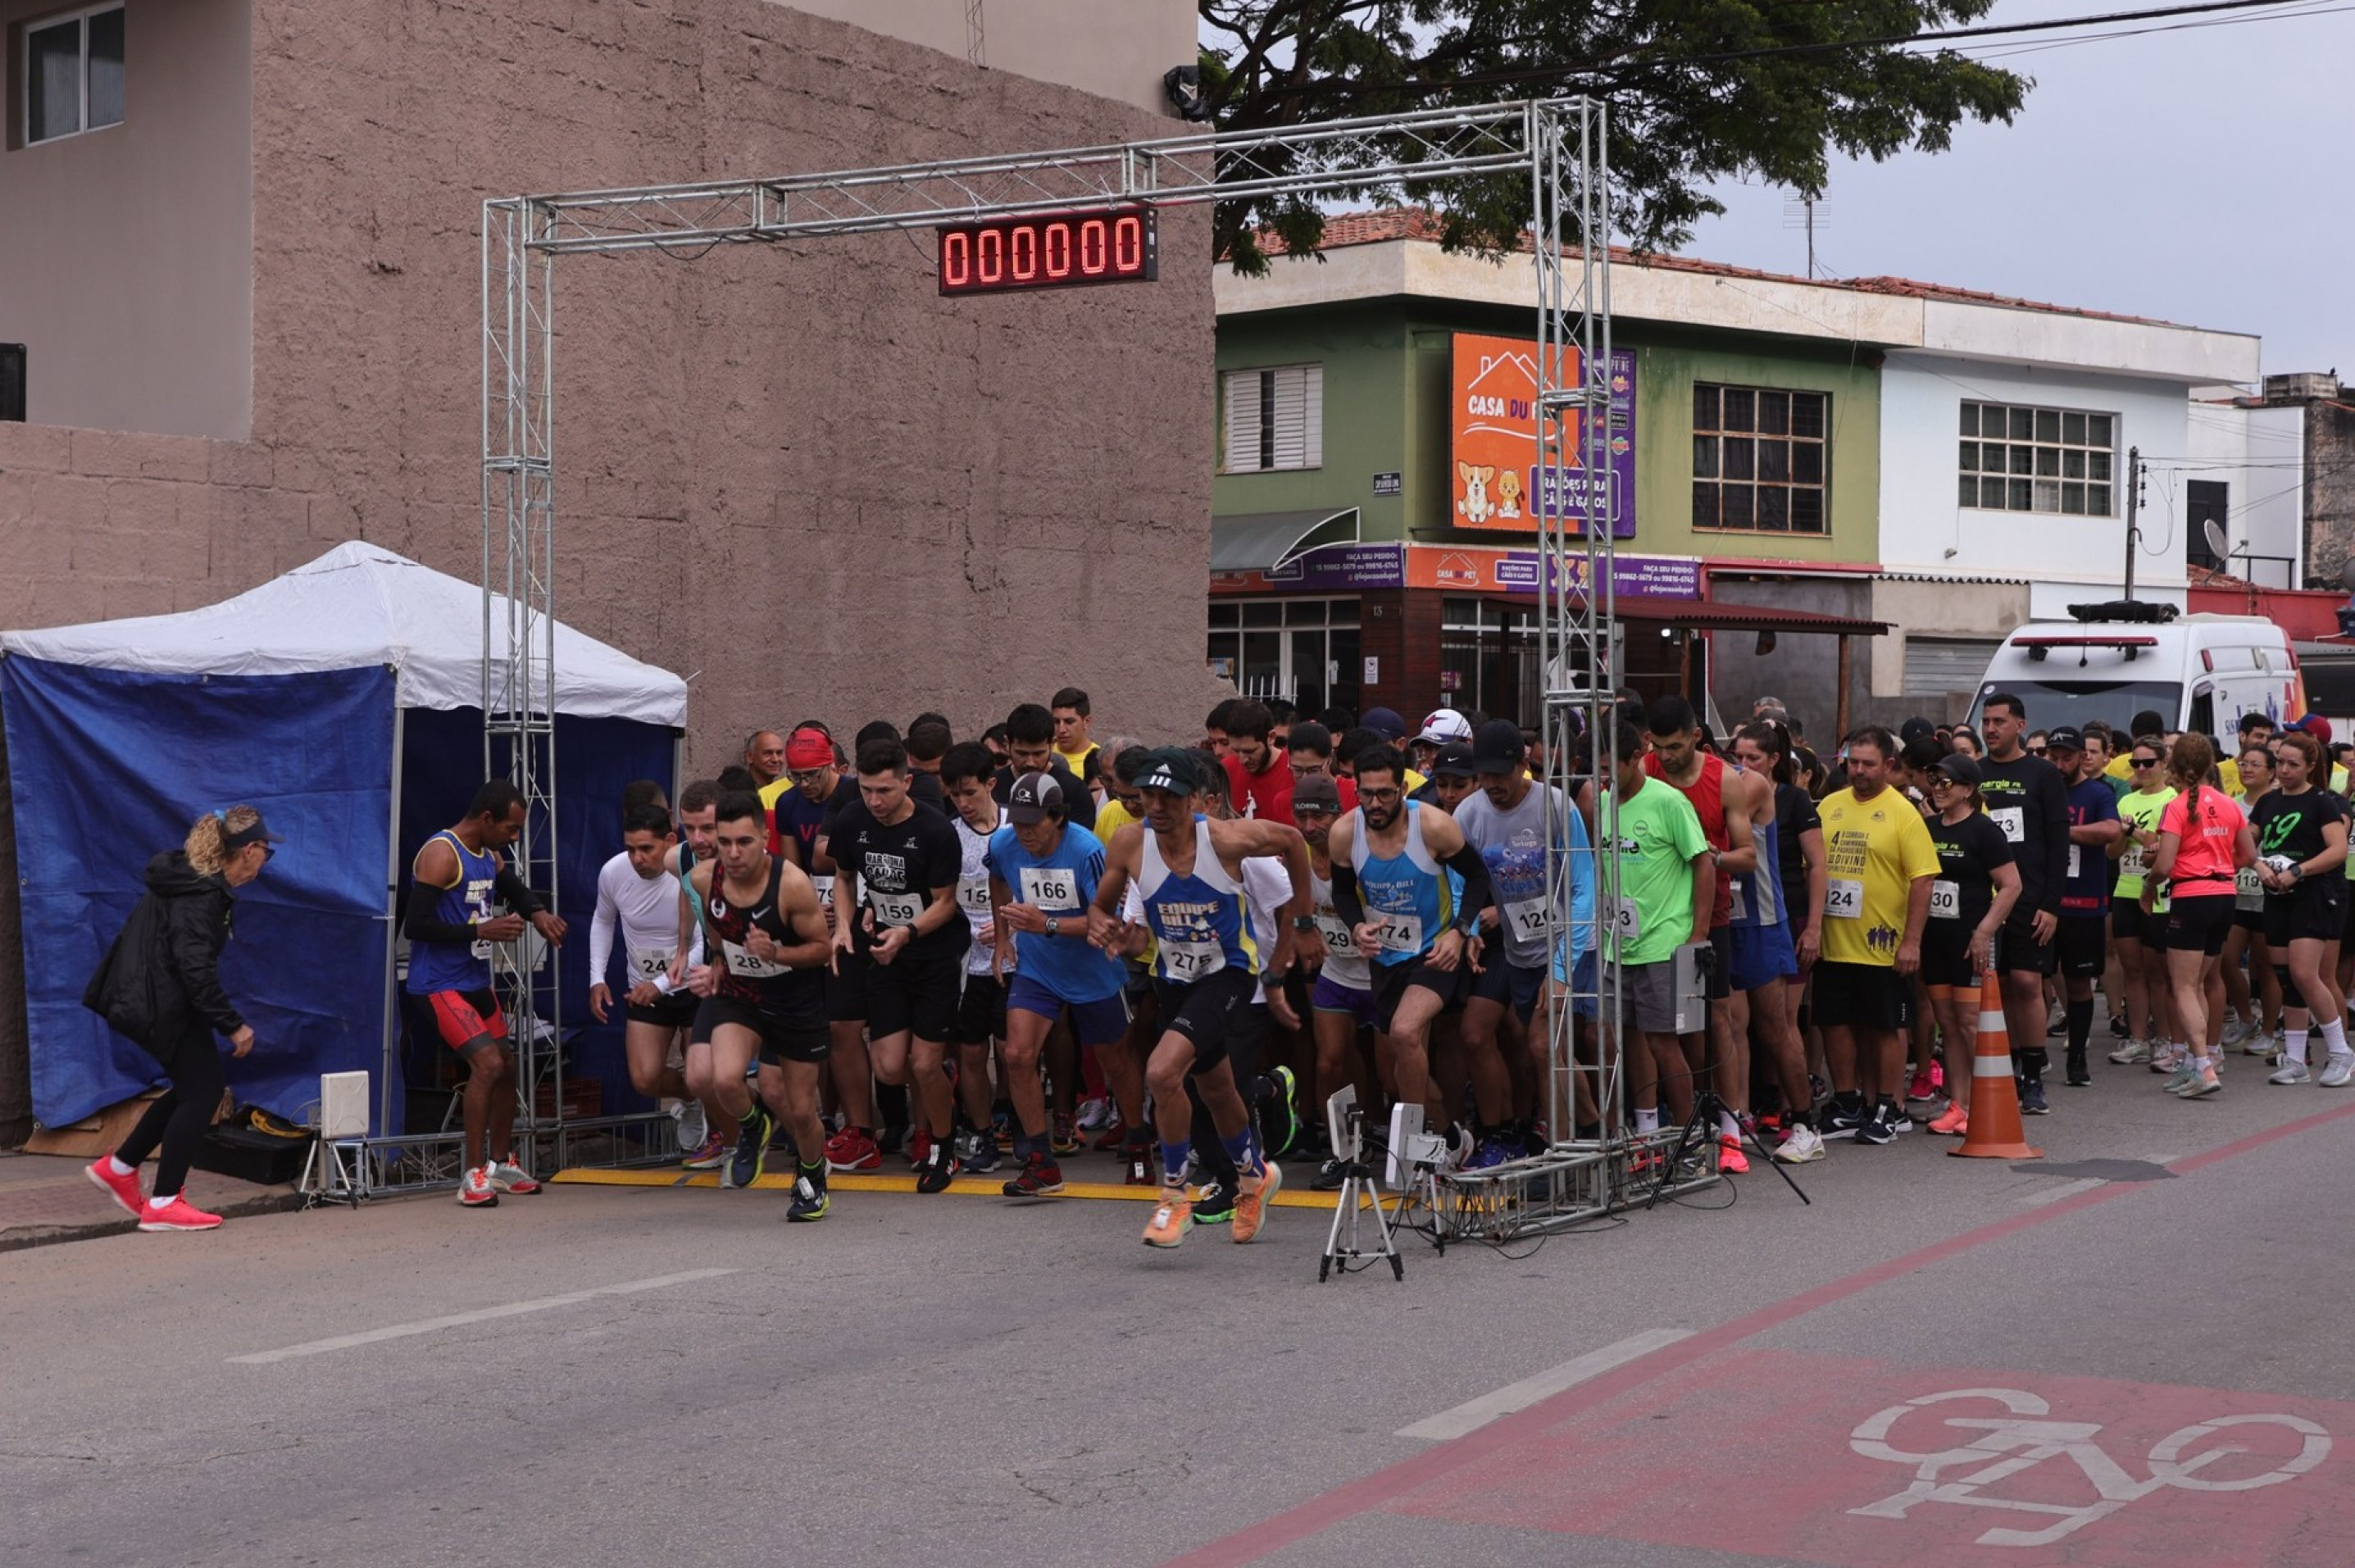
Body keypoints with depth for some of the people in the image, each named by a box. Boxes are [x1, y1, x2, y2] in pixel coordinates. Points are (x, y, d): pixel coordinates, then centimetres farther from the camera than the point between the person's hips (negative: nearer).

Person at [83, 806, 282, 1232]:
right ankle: (163, 1204, -1)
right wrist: (232, 1024, -22)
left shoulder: (196, 880, 11)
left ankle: (119, 1167, 26)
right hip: (164, 1006, -10)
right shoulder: (202, 895, -21)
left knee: (192, 1087, 18)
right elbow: (195, 968, -27)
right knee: (202, 1091, -4)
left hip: (148, 1001, 10)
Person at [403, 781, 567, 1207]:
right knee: (488, 1063, -21)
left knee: (506, 1065, 16)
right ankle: (474, 1176, -14)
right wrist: (481, 930, -24)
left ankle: (504, 1164, 33)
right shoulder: (440, 854, -18)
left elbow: (516, 891, 27)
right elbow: (415, 924, -23)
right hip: (438, 985, -10)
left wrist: (537, 914, 3)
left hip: (475, 982, 10)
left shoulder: (490, 857, 10)